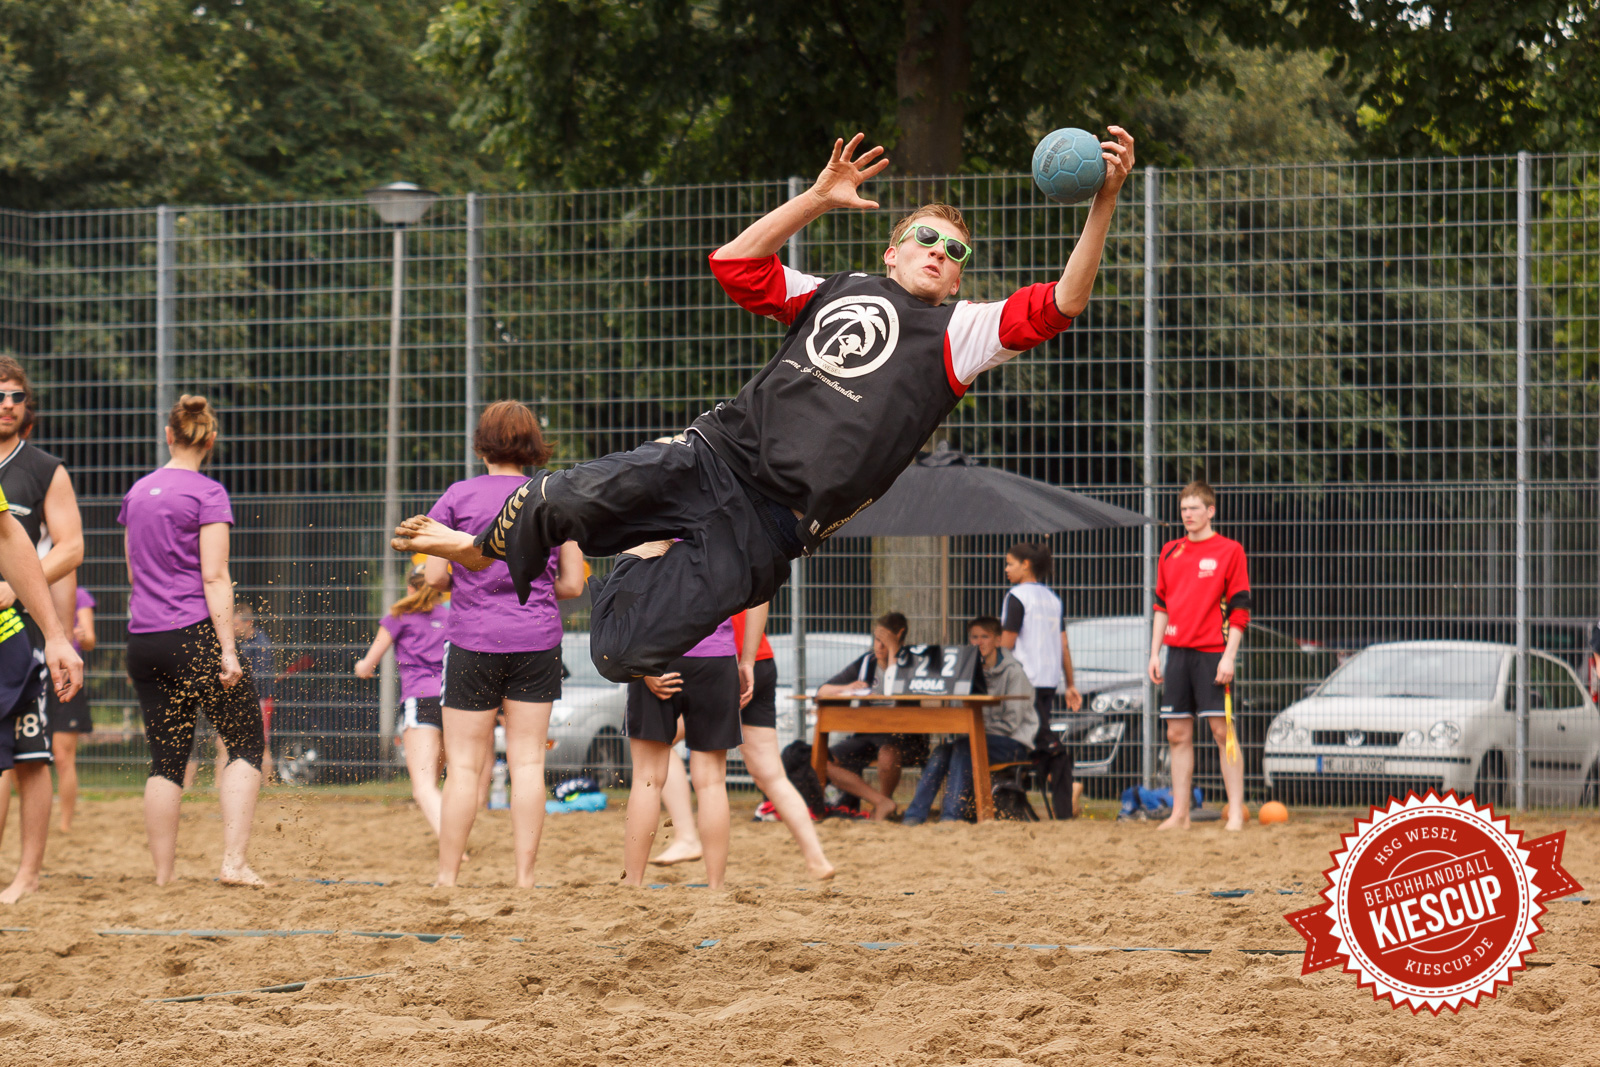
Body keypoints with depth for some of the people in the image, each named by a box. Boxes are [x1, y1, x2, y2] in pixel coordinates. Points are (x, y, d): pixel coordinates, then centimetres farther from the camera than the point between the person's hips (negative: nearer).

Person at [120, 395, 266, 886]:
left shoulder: (137, 492, 12)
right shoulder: (208, 494, -7)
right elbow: (214, 577, -13)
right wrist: (228, 649, -14)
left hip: (143, 640, 6)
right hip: (195, 634, -6)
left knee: (166, 760, 9)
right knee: (246, 744, 4)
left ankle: (163, 878, 6)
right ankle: (234, 861, -10)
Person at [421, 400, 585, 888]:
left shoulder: (458, 497, -2)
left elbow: (433, 576, -4)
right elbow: (572, 584, 4)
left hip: (472, 642, -2)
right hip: (537, 641, 2)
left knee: (465, 765, 3)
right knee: (528, 761, 4)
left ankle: (447, 878, 4)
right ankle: (525, 876, 2)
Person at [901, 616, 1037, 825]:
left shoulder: (1013, 672, -8)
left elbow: (1012, 722, -12)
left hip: (1013, 743, -6)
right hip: (981, 737, 6)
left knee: (963, 748, -32)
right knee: (940, 752, -21)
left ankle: (950, 816, -37)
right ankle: (915, 815, -26)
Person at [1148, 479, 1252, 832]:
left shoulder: (1230, 551, -1)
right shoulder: (1170, 552, 14)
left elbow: (1239, 608, -5)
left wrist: (1229, 657, -12)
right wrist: (1155, 653, 12)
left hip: (1212, 653, -5)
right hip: (1177, 652, 5)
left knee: (1222, 730, -7)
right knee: (1178, 734, 5)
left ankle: (1237, 812, -5)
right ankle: (1180, 813, 8)